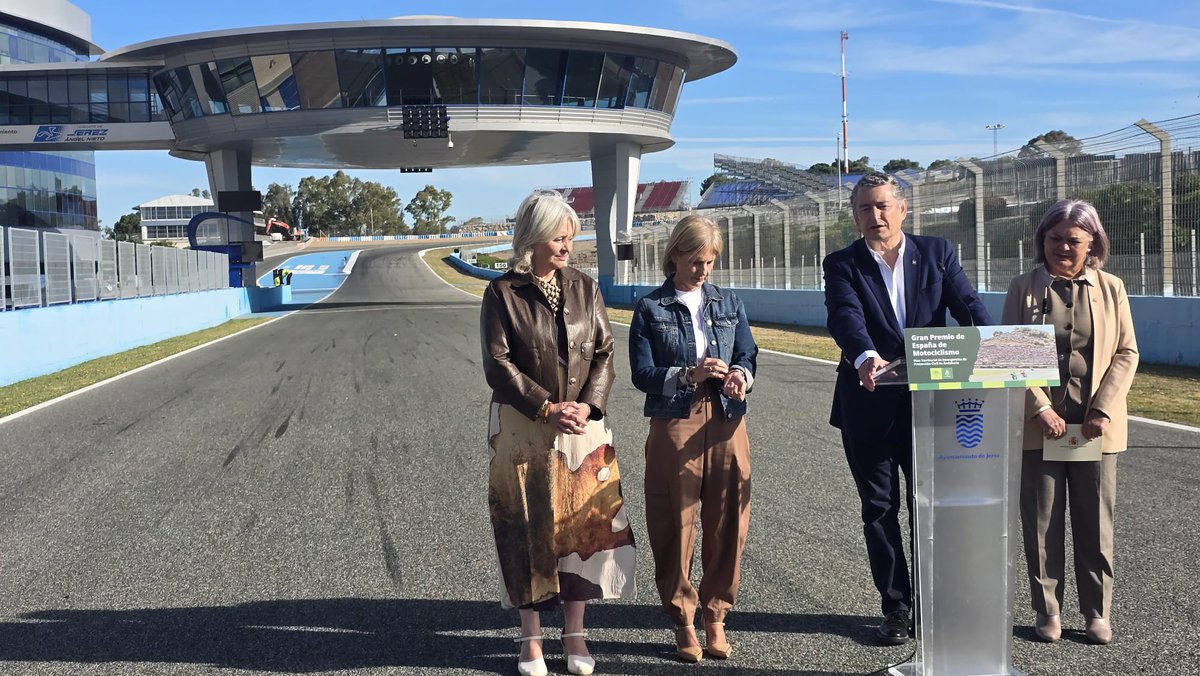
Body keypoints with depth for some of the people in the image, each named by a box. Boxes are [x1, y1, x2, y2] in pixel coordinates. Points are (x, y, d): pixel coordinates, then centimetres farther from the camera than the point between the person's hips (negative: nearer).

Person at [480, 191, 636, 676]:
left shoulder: (584, 288, 6)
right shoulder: (502, 293, -4)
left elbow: (605, 353, 5)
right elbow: (498, 363, -7)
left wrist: (588, 405, -10)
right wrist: (547, 408, -14)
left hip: (583, 428, 3)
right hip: (523, 430, -3)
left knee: (584, 526, 3)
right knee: (528, 530, 3)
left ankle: (575, 634, 16)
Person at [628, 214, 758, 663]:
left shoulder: (728, 303, 12)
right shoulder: (650, 309, 2)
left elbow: (748, 354, 10)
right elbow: (641, 373, -3)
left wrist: (740, 375, -13)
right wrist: (688, 375, -18)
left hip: (726, 423, 3)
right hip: (674, 426, -3)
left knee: (727, 523, 4)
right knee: (676, 525, 2)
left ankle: (716, 615, 19)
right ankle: (682, 620, 16)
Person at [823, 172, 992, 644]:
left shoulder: (937, 253, 4)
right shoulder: (842, 265, -1)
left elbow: (968, 306, -7)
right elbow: (845, 317, -19)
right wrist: (864, 356, -41)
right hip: (869, 406, 0)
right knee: (879, 510, 8)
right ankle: (896, 608, 21)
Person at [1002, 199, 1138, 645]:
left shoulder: (1111, 288, 6)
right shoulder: (1023, 289, 2)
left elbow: (1126, 354, 4)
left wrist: (1103, 410, -8)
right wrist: (1041, 409, -12)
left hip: (1095, 426, 1)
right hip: (1039, 425, -1)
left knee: (1096, 524, 7)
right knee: (1042, 524, 5)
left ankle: (1097, 612, 19)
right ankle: (1047, 611, 17)